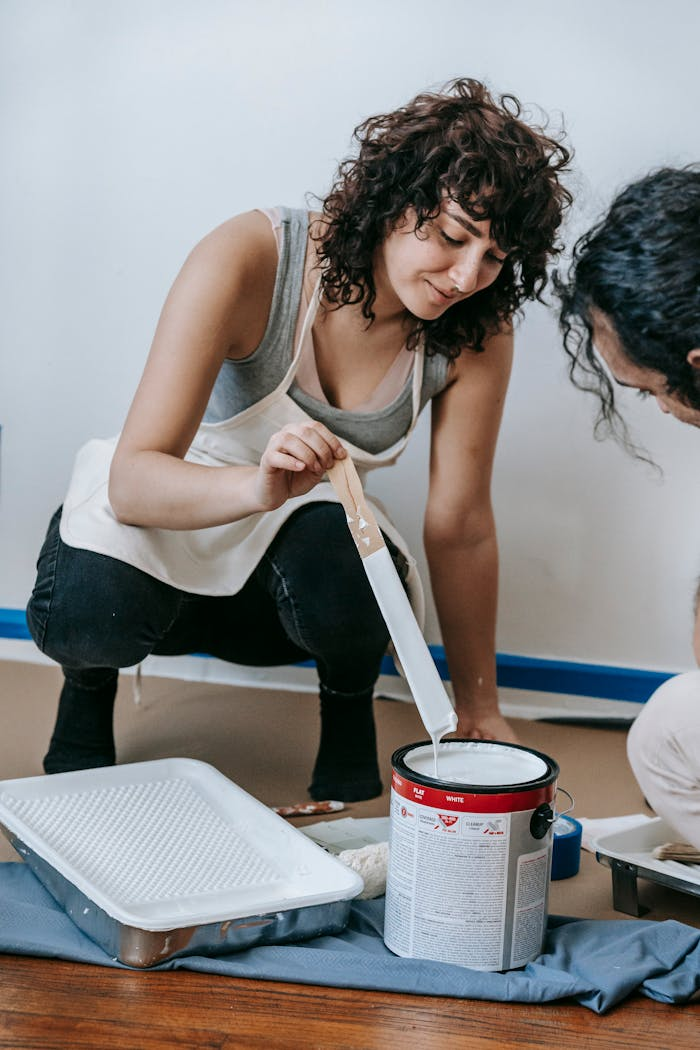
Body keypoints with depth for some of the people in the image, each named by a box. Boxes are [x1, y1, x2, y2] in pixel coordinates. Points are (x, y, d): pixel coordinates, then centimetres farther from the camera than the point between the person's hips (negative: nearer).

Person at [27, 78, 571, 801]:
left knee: (343, 592, -36)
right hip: (166, 517, -1)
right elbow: (133, 481, -34)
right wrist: (258, 487, -55)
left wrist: (478, 709, -4)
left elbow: (460, 525, -9)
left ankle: (349, 706, 1)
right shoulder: (248, 261, -29)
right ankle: (91, 683, 4)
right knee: (91, 612, -36)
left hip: (306, 532, 2)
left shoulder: (476, 329, -18)